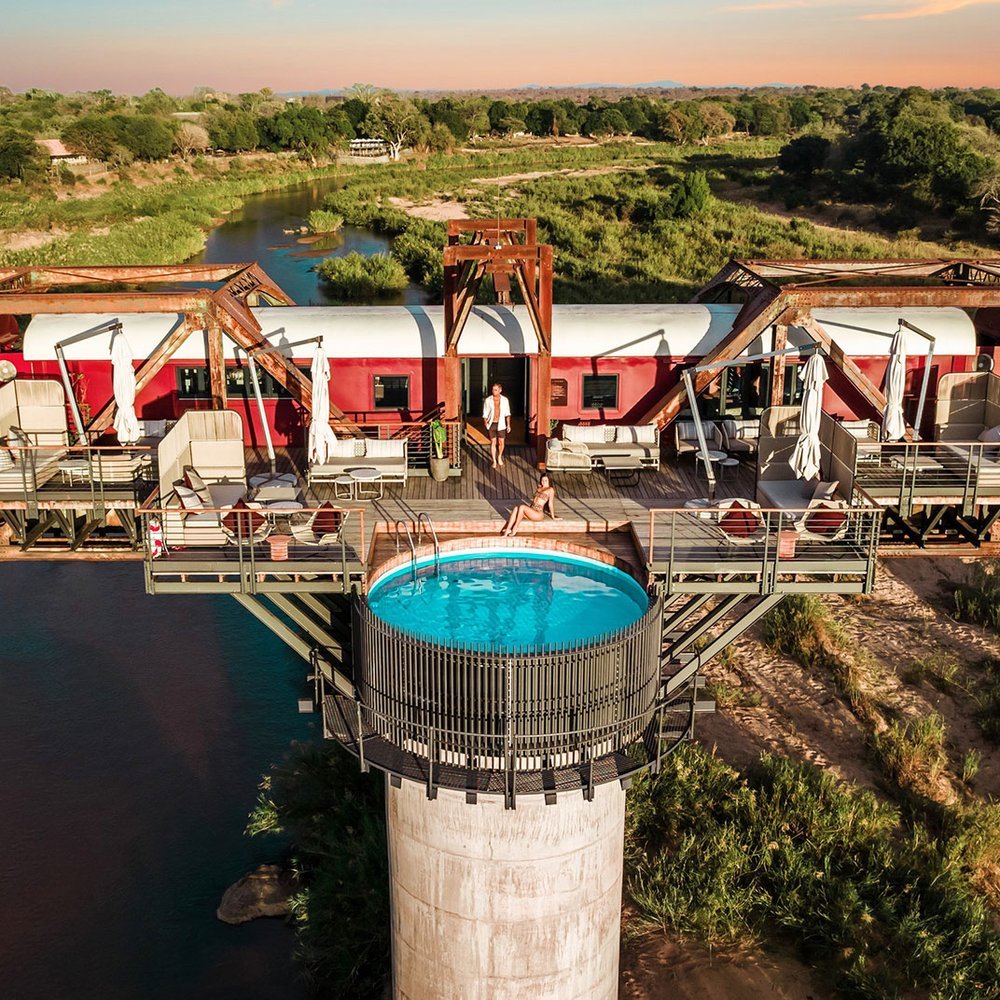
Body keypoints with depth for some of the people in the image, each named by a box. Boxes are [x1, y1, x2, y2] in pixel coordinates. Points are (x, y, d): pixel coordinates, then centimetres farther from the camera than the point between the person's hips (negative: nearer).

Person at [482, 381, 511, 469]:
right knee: (493, 442, 0)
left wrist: (508, 425, 2)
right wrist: (486, 425, -4)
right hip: (491, 424, -1)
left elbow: (507, 413, 6)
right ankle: (494, 461, 8)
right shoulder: (488, 400, -4)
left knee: (501, 442, 6)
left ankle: (499, 457, 31)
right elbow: (485, 414, 1)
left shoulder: (505, 400, -1)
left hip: (501, 424, 1)